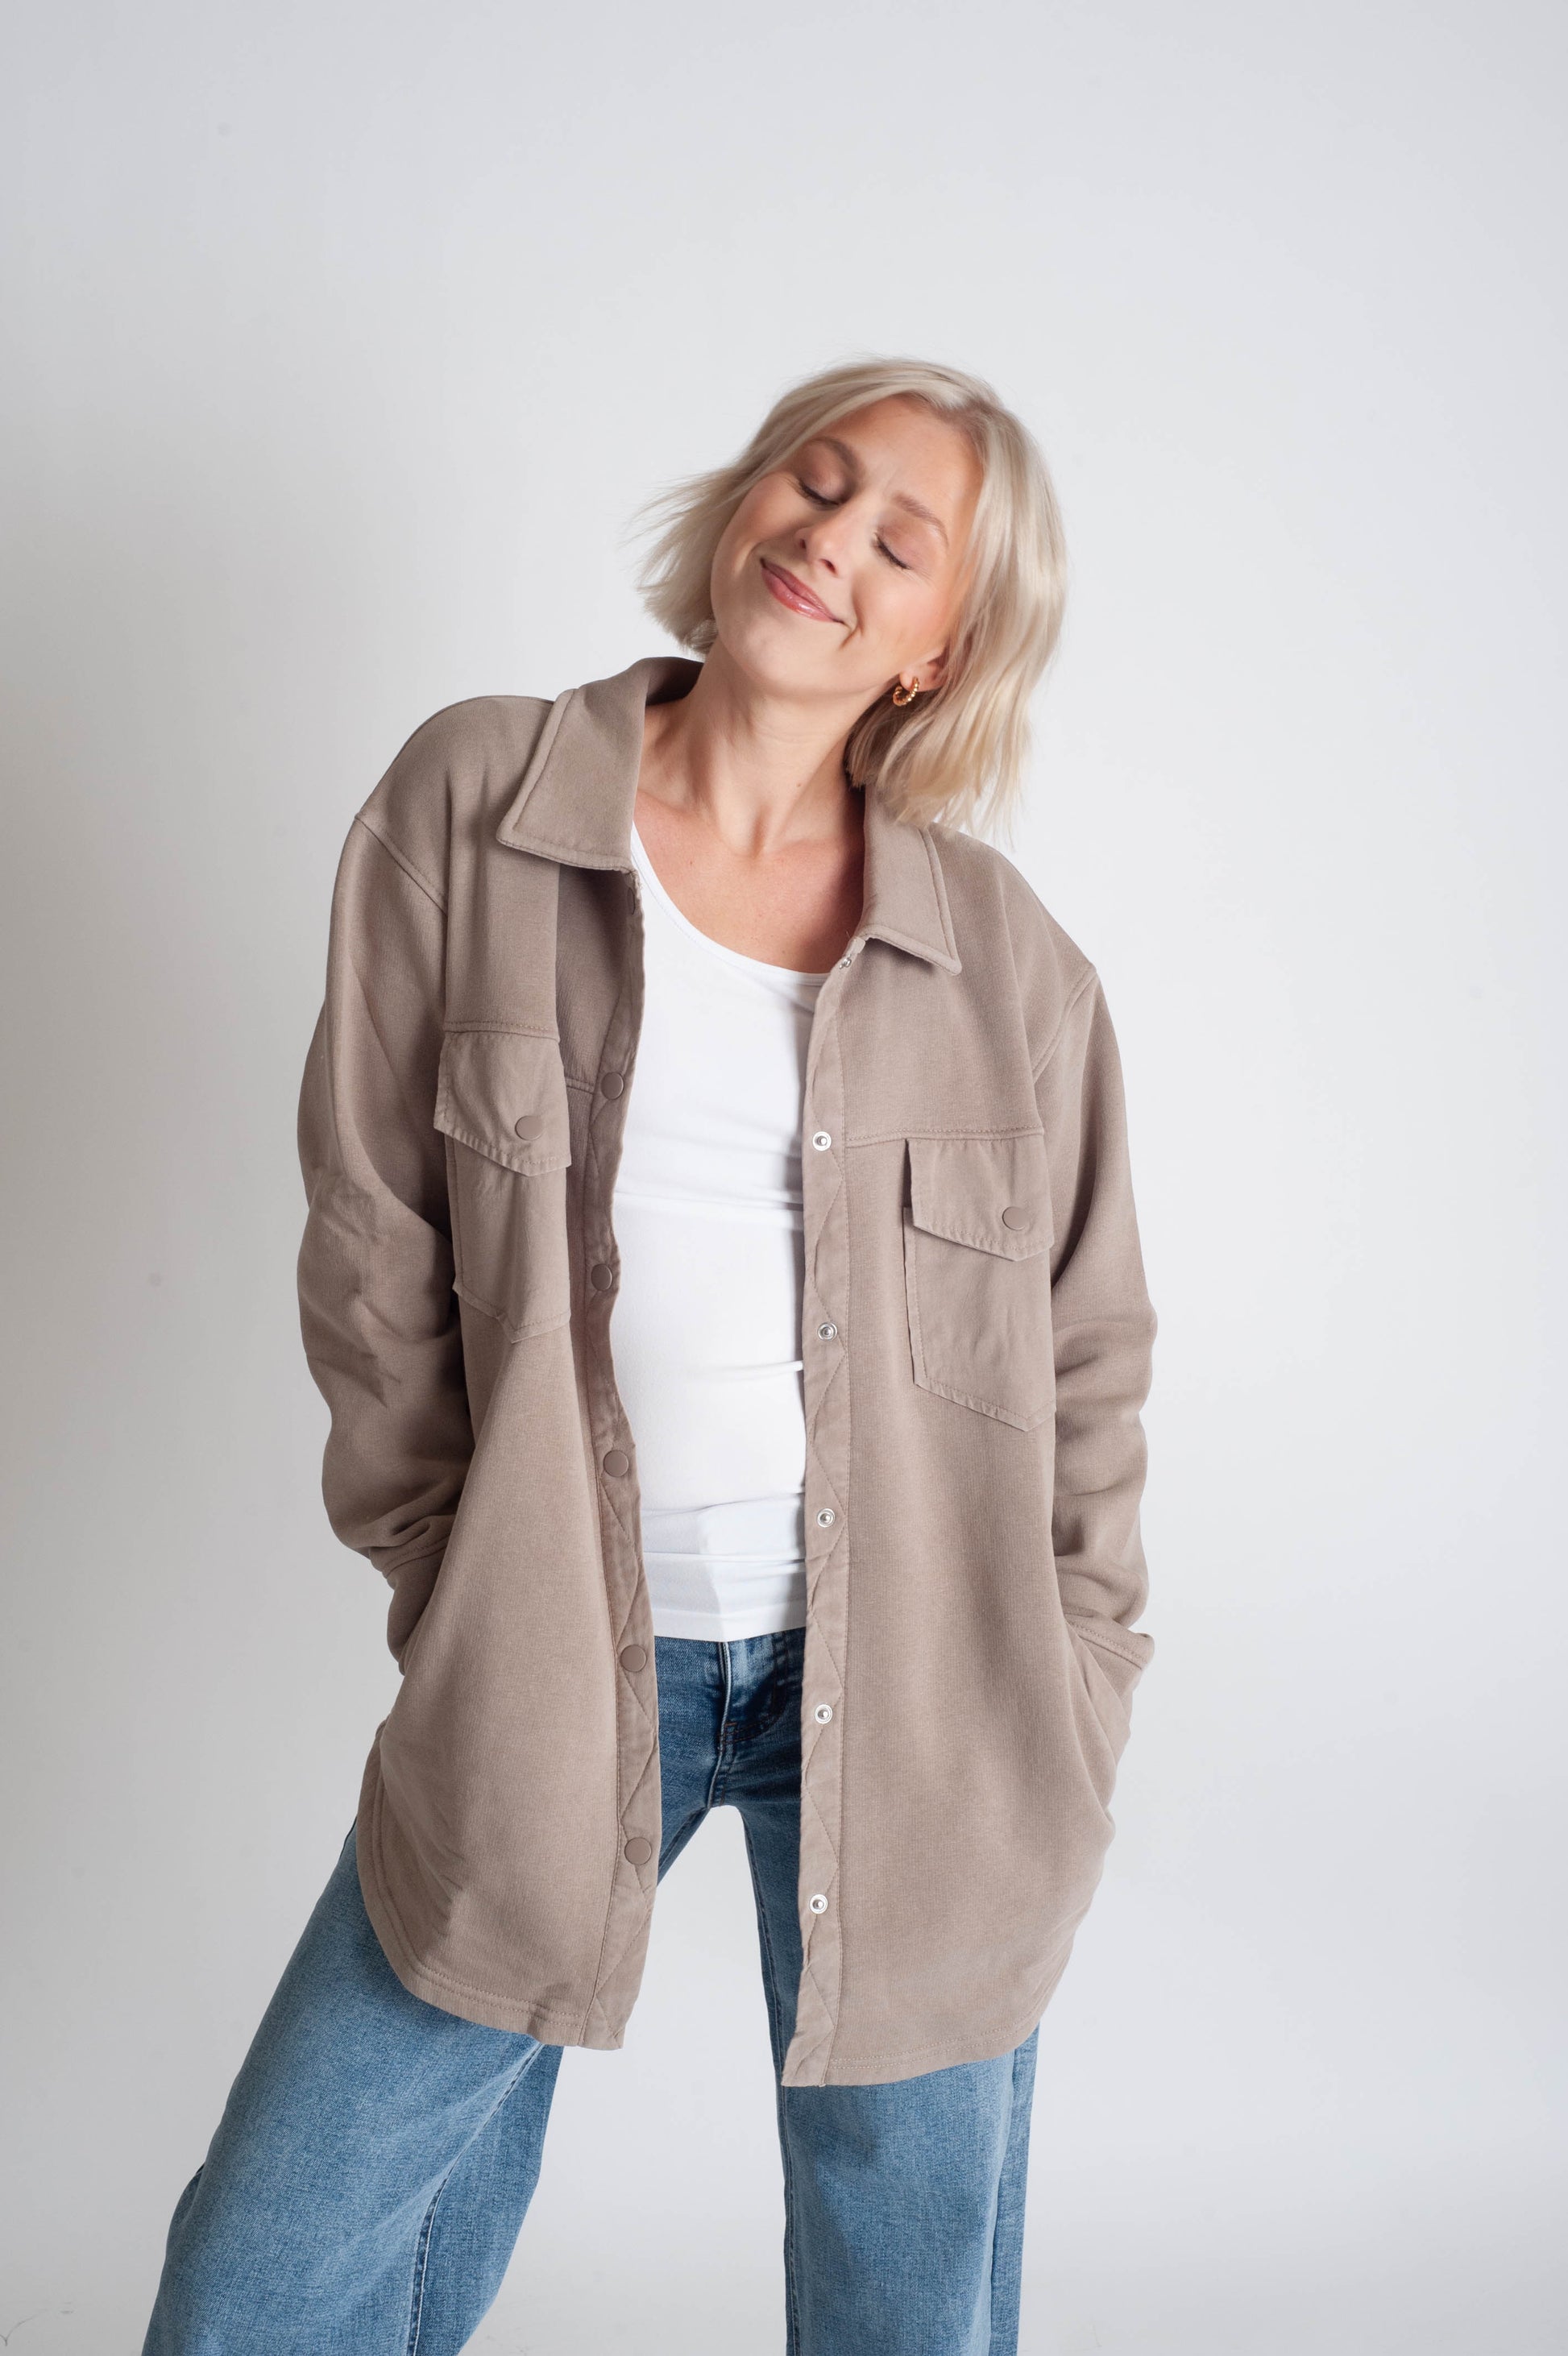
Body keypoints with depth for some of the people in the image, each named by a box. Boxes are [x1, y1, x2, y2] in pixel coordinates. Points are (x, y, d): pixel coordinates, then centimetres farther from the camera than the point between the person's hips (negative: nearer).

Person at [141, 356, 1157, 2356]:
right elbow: (375, 1250, 0)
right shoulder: (469, 806, -2)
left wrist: (1059, 1733, 3)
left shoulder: (1012, 960, -1)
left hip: (907, 1668, 1)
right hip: (555, 1667, 0)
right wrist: (460, 1608, -1)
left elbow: (1091, 1374, 6)